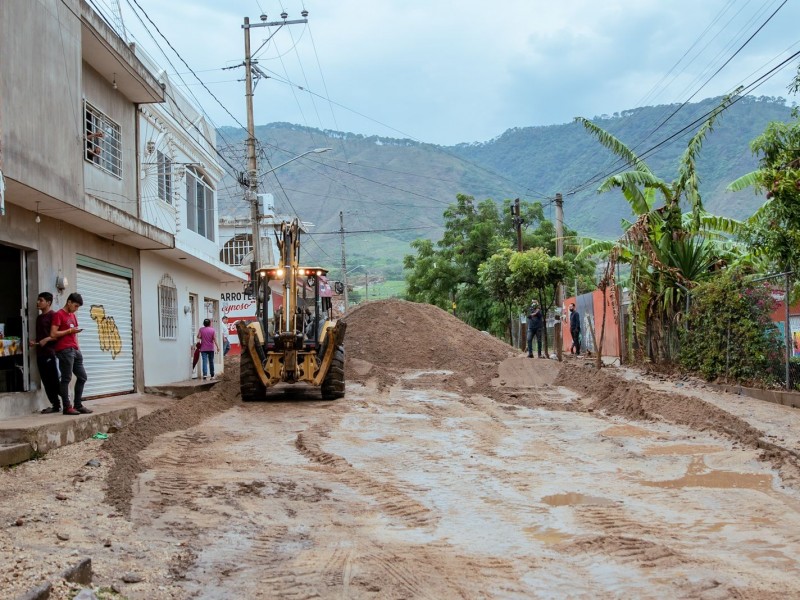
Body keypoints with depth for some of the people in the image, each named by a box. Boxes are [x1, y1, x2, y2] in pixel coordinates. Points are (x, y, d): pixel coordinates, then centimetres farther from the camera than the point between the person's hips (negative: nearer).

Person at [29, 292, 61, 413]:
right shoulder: (39, 317, 20)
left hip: (50, 353, -8)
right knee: (46, 382, 6)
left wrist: (46, 340, -21)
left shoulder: (53, 315, -5)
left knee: (54, 380, -9)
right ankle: (55, 405, 10)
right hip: (40, 353, 8)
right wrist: (35, 342, 10)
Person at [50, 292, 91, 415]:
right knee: (66, 378, -7)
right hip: (65, 350, -9)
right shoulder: (59, 315, -4)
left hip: (75, 350, 9)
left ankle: (78, 405, 14)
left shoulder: (73, 315, 20)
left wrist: (78, 347, 16)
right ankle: (67, 407, -4)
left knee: (82, 377, 8)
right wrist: (69, 330, -12)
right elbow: (53, 334, -12)